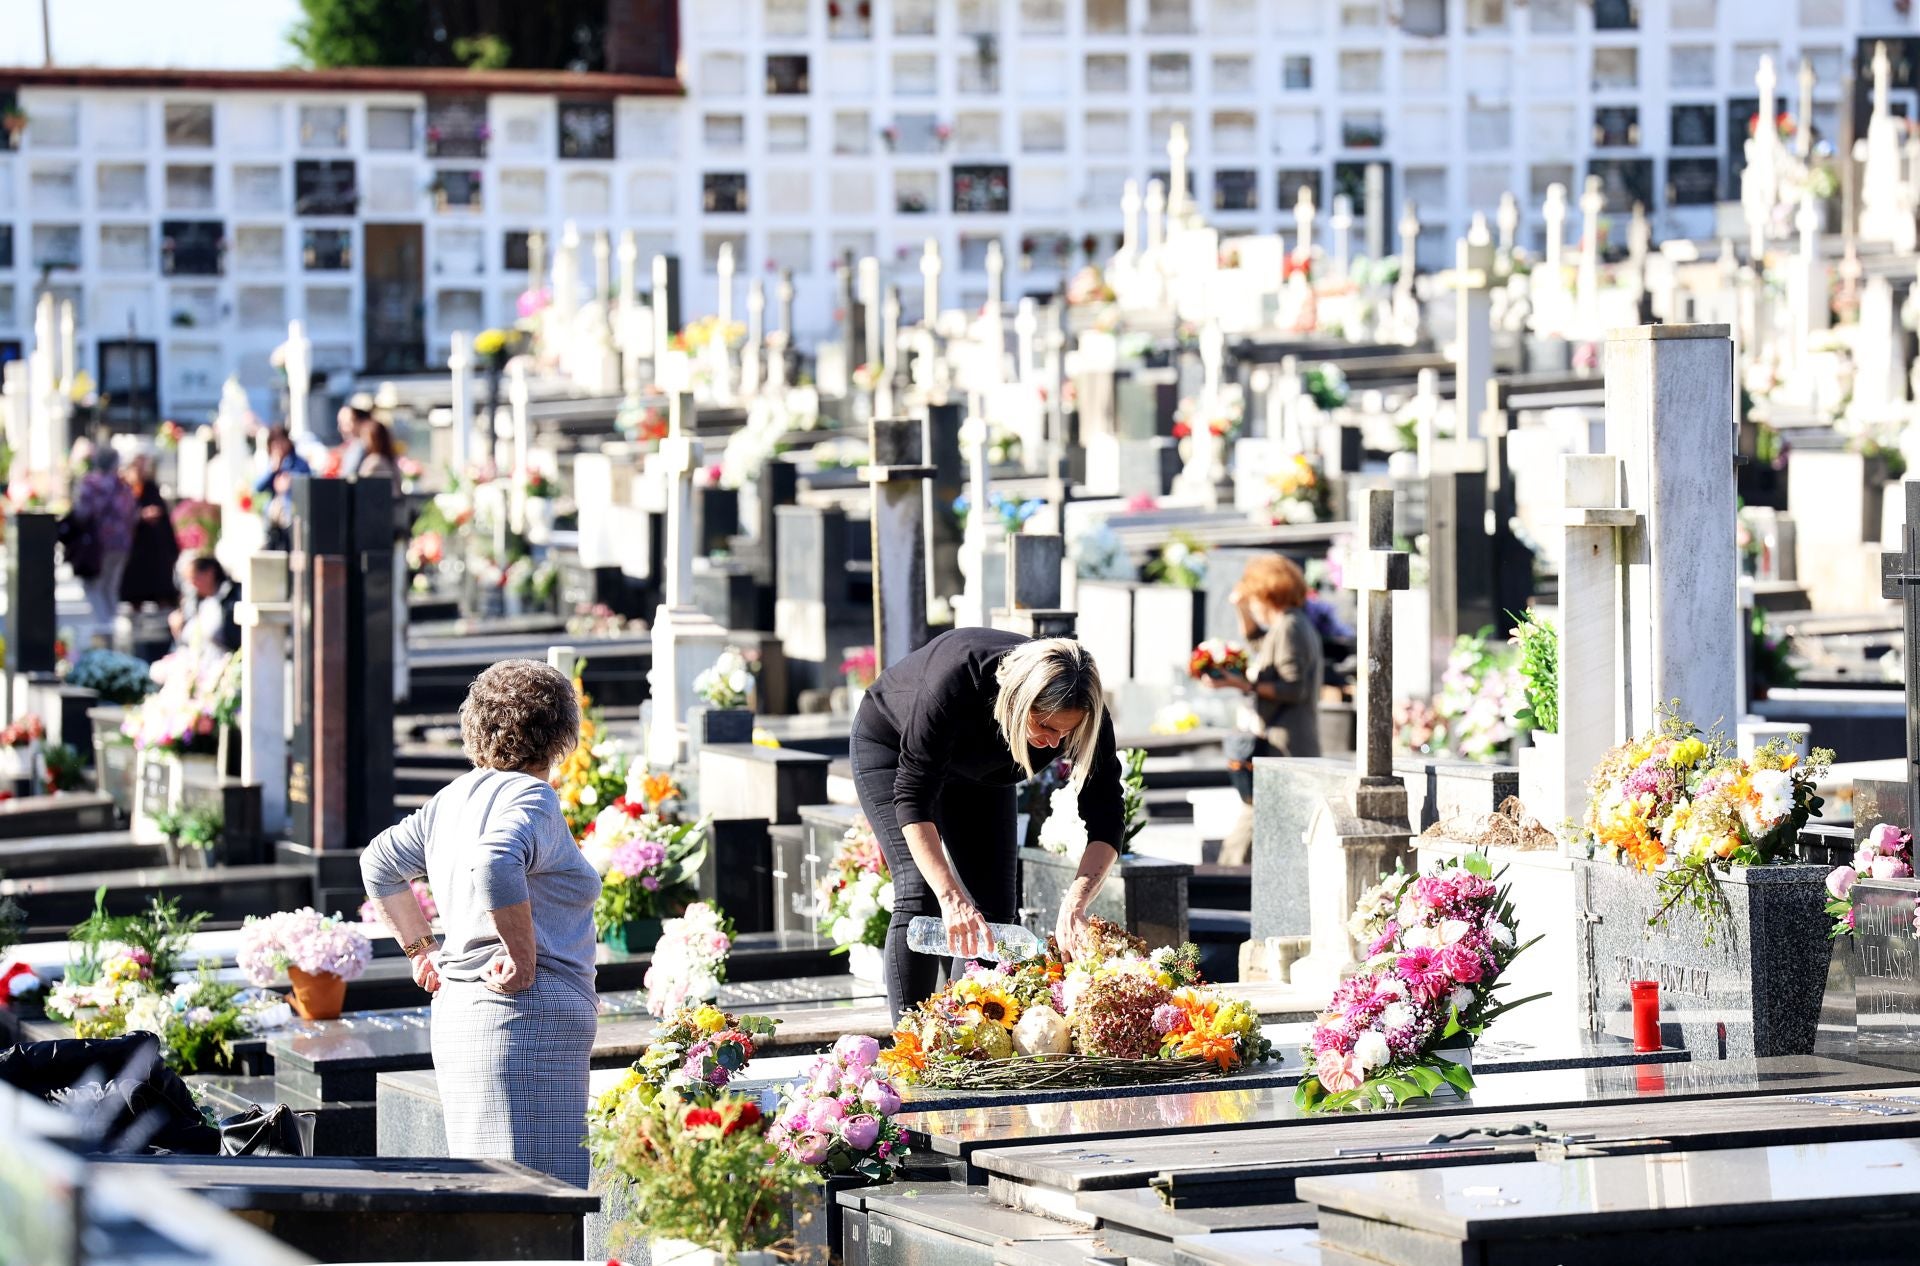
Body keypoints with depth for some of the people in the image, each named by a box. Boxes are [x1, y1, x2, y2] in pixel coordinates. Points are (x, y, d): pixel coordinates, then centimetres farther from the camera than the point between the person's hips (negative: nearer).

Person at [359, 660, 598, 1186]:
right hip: (528, 1019, -9)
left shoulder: (456, 797, 15)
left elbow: (380, 863, 28)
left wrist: (421, 947, 27)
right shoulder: (531, 799, -11)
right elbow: (494, 867, -31)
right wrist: (523, 957, -21)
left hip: (458, 1005, 9)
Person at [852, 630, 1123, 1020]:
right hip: (892, 748, -4)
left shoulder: (1081, 712, -33)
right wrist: (950, 897, -51)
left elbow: (1106, 819, -30)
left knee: (994, 907, -4)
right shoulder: (954, 681, -44)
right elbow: (912, 797, -41)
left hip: (980, 769, 5)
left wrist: (1074, 906, -45)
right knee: (919, 894, -19)